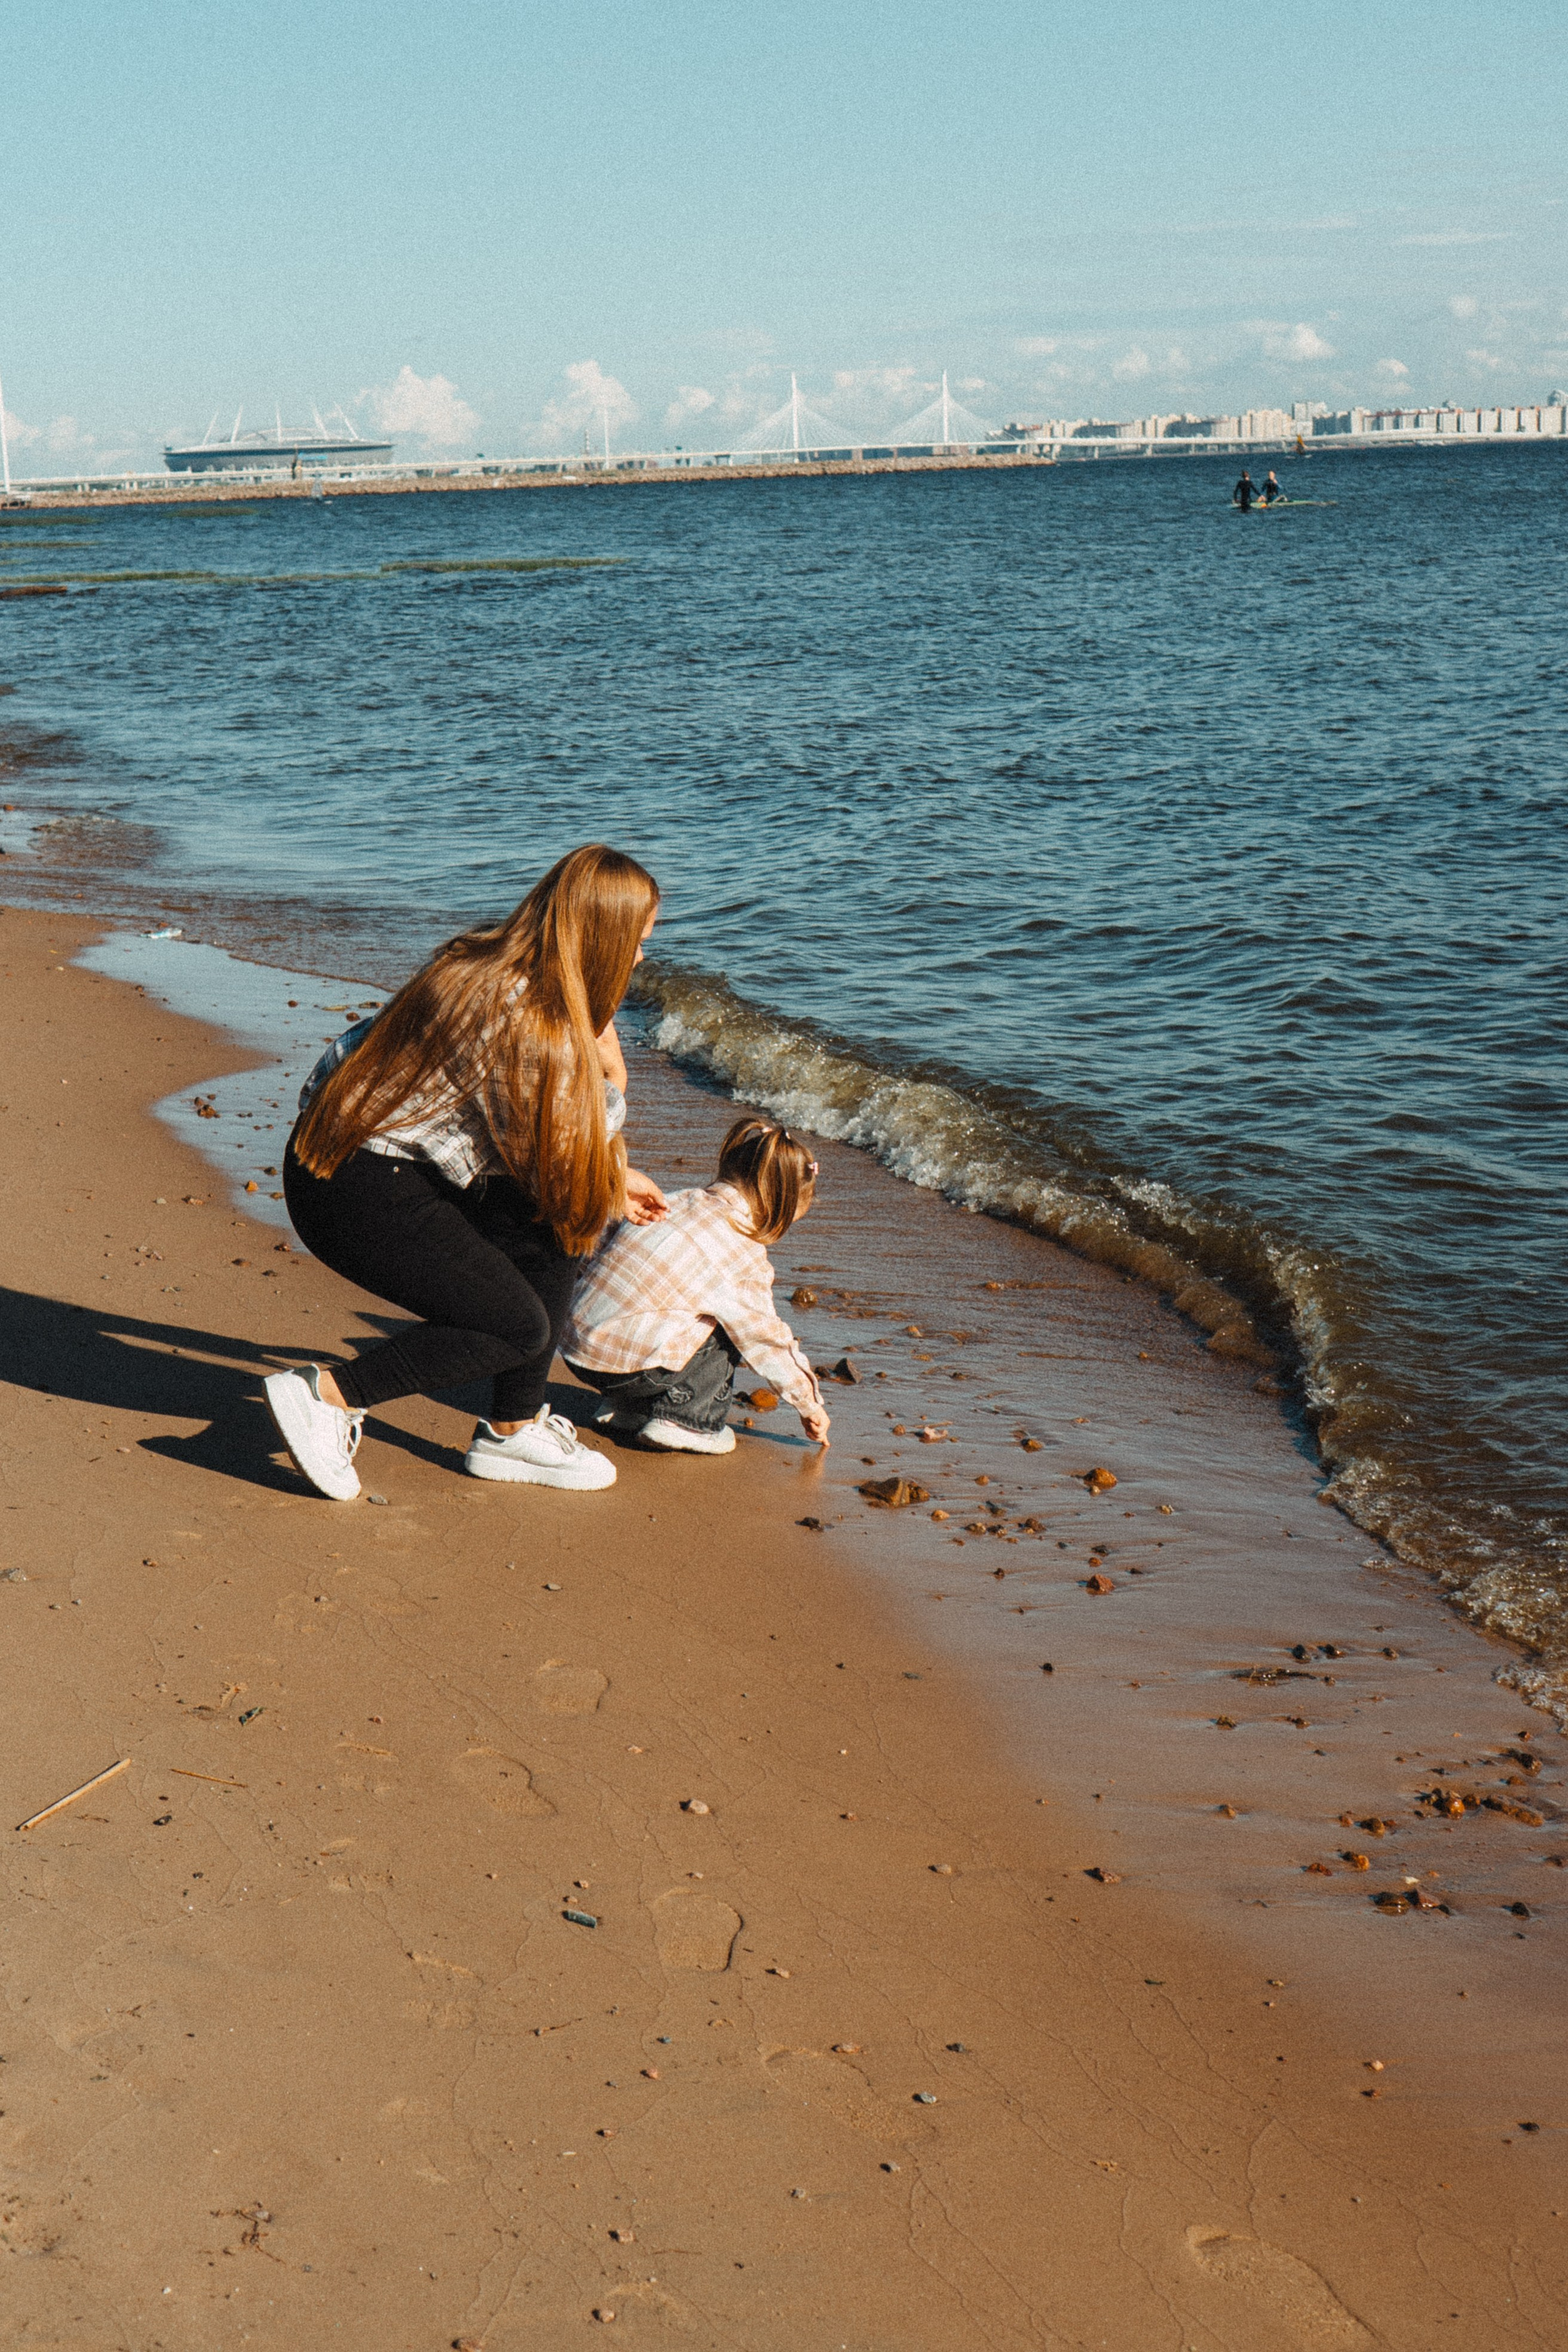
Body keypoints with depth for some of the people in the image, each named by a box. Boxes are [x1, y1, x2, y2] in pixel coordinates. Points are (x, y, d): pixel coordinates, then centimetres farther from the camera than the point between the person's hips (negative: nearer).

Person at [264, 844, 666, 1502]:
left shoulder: (491, 961, 6)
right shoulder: (521, 1017, -25)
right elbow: (558, 1159, -17)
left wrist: (610, 1181, 23)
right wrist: (608, 1076, -8)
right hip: (357, 1191, -10)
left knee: (559, 1225, 10)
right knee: (518, 1327, -8)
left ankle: (512, 1432, 17)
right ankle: (328, 1397, -3)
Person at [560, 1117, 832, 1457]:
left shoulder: (678, 1202, 13)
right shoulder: (743, 1251, -7)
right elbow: (765, 1338, 2)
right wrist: (809, 1403, 16)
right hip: (629, 1364, -7)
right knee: (734, 1327, 7)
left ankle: (626, 1411, 20)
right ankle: (685, 1421, 0)